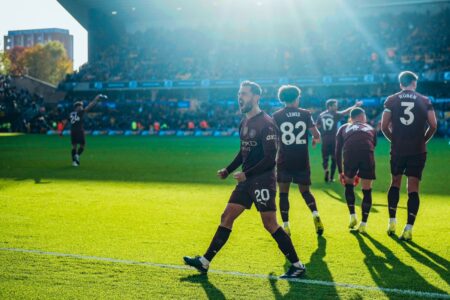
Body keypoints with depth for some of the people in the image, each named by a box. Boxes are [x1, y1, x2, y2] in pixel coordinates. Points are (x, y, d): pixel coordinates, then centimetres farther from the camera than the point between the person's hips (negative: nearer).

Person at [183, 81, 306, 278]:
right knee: (226, 217, 9)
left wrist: (246, 174, -20)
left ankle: (297, 266, 6)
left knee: (270, 225, -6)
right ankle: (205, 262, 15)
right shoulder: (244, 123, 12)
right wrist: (228, 170, 13)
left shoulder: (266, 123, -15)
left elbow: (270, 158, -19)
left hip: (263, 181, -9)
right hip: (247, 181, 9)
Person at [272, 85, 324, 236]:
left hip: (284, 161, -1)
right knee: (305, 191, 15)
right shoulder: (305, 114, 0)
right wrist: (315, 140, 17)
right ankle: (315, 215, -8)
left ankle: (285, 226, 3)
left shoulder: (277, 116, -2)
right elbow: (317, 135, -5)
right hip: (302, 161, 1)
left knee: (283, 193, 8)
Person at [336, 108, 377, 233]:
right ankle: (363, 224, 13)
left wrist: (340, 172, 28)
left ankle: (352, 216, 19)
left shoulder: (343, 128, 30)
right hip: (367, 154, 0)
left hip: (350, 154, 0)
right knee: (367, 191, 13)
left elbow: (338, 151, 23)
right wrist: (360, 173, 42)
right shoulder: (370, 129, 34)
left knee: (349, 185, 25)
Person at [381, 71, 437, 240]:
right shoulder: (424, 101, 4)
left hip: (397, 150, 1)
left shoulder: (391, 100, 3)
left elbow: (384, 126, -2)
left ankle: (392, 222, 15)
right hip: (418, 150, -1)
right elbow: (433, 126, -2)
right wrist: (424, 140, 12)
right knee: (413, 189, 1)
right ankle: (408, 229, -8)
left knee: (395, 183, 19)